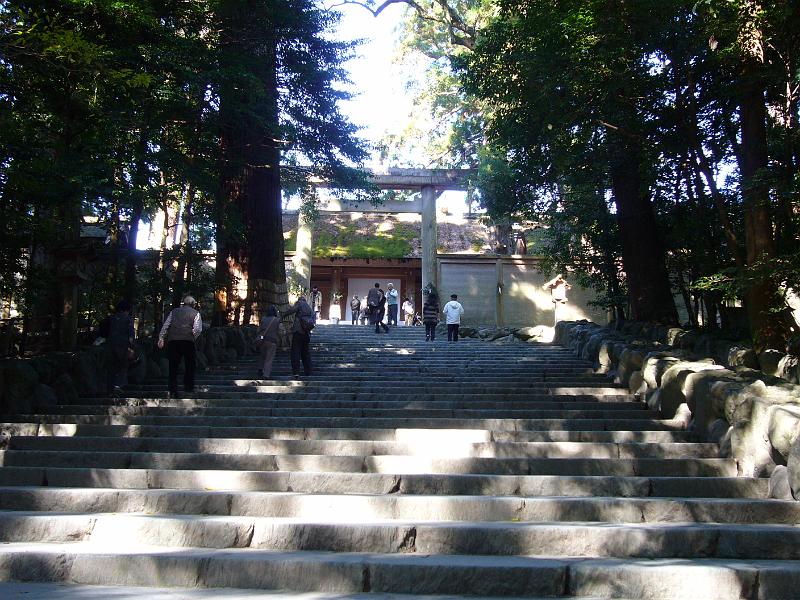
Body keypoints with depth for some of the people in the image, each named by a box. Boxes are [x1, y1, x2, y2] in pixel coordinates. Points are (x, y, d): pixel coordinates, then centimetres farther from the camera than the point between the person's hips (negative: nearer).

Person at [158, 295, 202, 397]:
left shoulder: (174, 311, 19)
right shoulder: (195, 313, 11)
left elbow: (165, 326, 10)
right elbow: (198, 329, -4)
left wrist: (161, 338, 8)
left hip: (172, 340, 2)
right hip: (188, 340, -2)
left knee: (173, 366, 7)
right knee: (190, 364, 14)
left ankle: (173, 391, 2)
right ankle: (188, 386, 12)